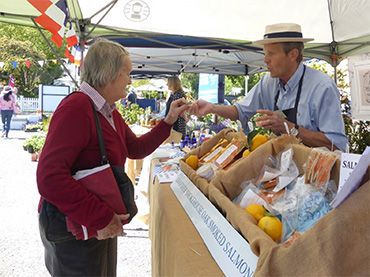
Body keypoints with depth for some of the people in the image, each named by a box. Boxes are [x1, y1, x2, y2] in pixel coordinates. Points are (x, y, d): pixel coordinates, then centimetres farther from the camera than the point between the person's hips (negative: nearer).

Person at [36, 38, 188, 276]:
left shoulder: (109, 112, 6)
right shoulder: (76, 108, -24)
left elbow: (136, 149, 16)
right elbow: (50, 178, -31)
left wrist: (169, 121, 7)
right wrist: (101, 218, -29)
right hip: (73, 229, -9)